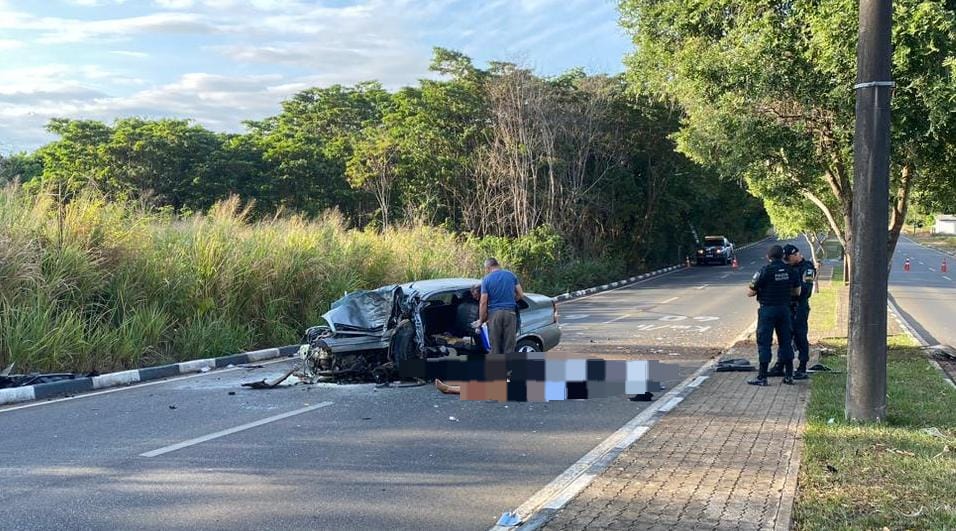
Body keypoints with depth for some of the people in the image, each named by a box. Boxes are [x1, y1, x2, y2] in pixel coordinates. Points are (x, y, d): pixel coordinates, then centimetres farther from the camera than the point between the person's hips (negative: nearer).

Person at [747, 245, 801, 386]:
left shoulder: (764, 271, -13)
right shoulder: (790, 271, 2)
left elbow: (750, 293, -10)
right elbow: (797, 292, 11)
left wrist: (759, 289, 11)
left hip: (768, 309, -5)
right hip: (784, 309, 5)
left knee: (764, 342, 0)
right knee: (785, 341, 13)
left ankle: (762, 377, 0)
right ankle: (789, 376, 16)